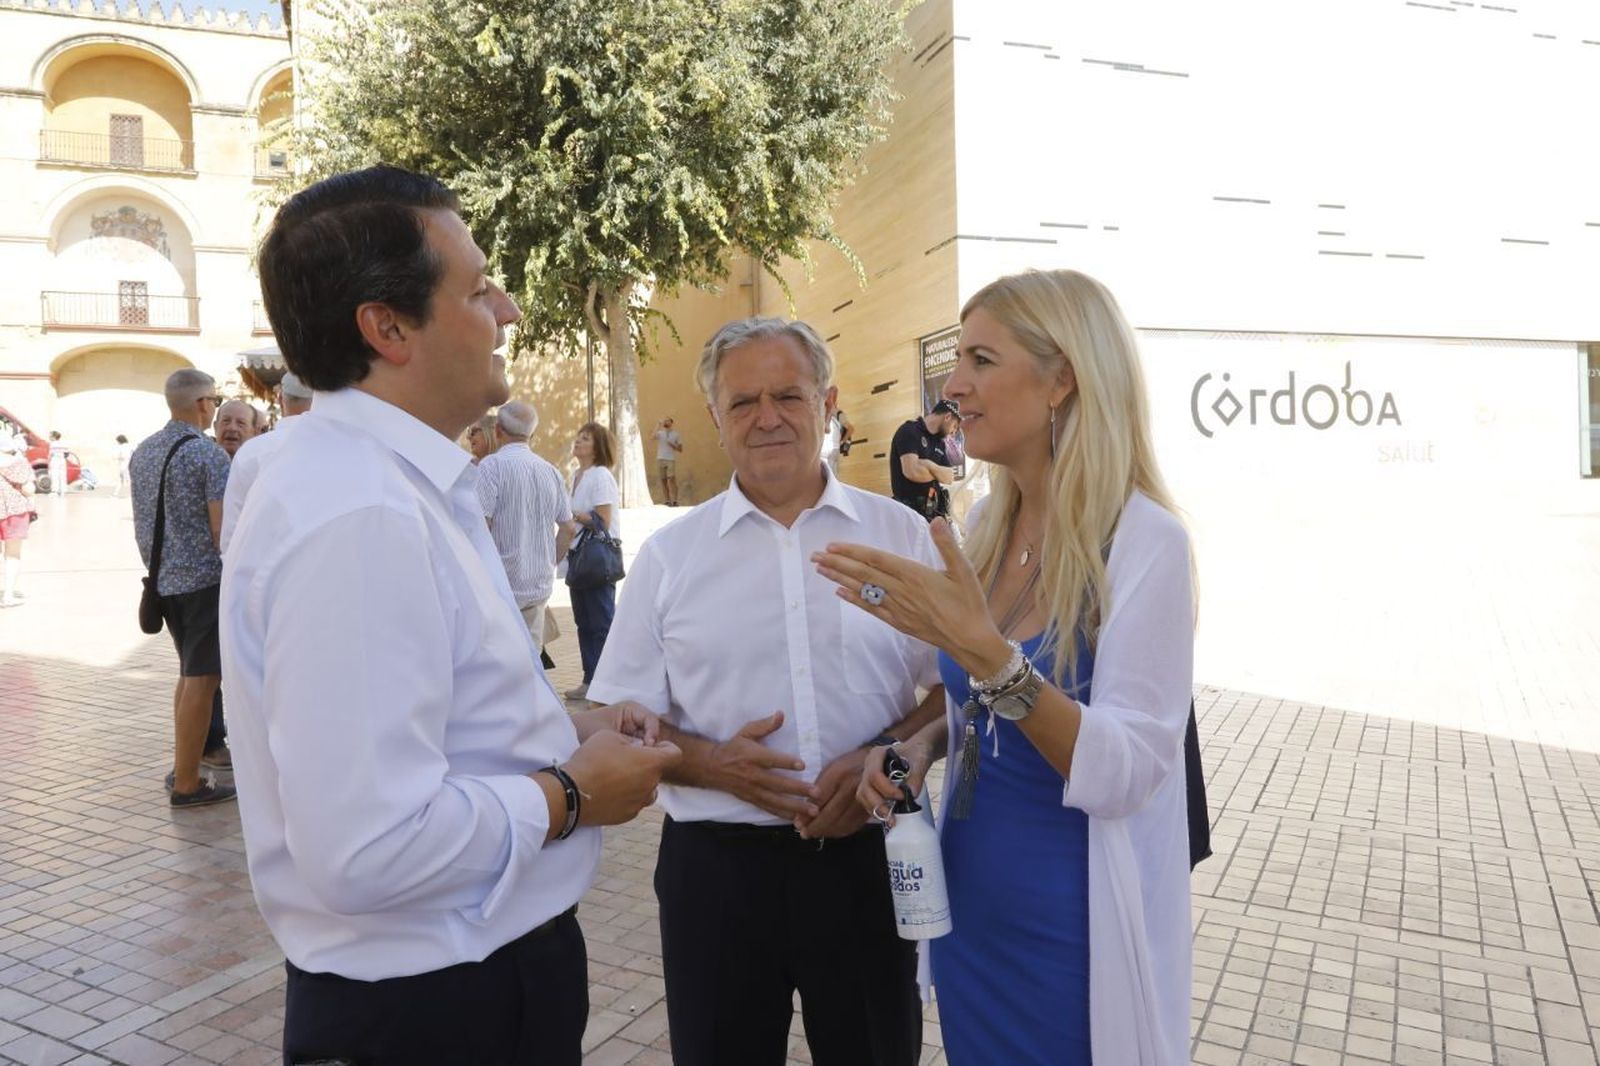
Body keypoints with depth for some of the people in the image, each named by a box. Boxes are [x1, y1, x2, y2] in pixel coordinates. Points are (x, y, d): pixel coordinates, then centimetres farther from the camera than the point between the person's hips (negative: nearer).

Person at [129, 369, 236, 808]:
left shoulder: (142, 452, 11)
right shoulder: (209, 454, -14)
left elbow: (144, 522, 18)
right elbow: (222, 529, -18)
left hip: (162, 579, 8)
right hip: (204, 578, -8)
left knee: (190, 673, 20)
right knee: (201, 679, -1)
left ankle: (182, 768, 26)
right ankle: (187, 784, 4)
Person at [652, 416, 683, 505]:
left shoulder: (676, 434, 10)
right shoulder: (660, 433, 12)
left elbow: (680, 449, 8)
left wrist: (672, 445, -7)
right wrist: (658, 426, -12)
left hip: (671, 460, -2)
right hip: (660, 459, 2)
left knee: (672, 479, -13)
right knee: (663, 480, 0)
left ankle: (674, 501, -13)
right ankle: (667, 501, 3)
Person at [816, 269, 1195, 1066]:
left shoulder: (1143, 540, -20)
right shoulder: (988, 525, 1)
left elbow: (1124, 774, -25)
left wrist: (980, 647, -35)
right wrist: (923, 743, -6)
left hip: (1074, 931, -6)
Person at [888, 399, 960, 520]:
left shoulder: (939, 442, 17)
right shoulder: (910, 431, -7)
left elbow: (950, 477, 8)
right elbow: (912, 471, -22)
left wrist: (928, 466, -12)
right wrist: (940, 472, -2)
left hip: (935, 511, 8)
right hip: (911, 510, -8)